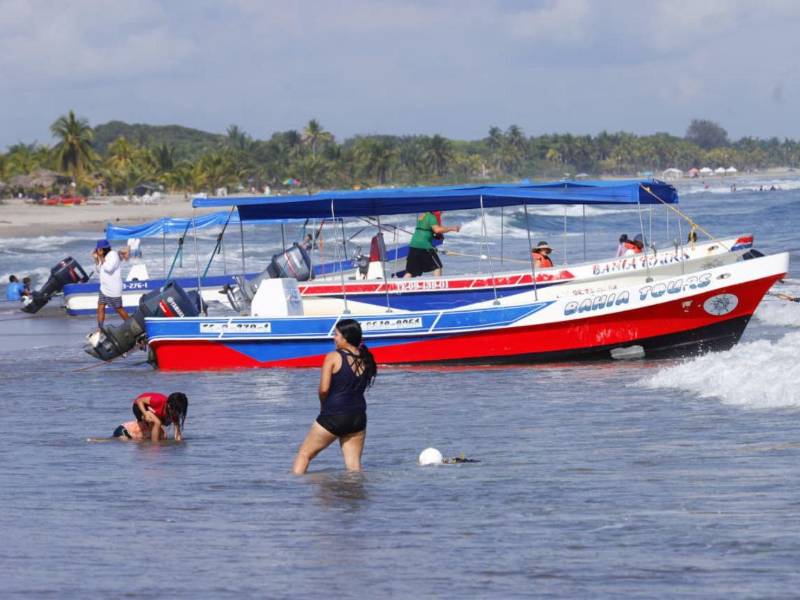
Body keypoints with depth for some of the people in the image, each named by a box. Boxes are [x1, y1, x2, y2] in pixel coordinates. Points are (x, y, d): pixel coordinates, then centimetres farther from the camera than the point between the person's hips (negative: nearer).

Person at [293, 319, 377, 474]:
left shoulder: (333, 357, -11)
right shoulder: (366, 359, 4)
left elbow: (324, 389, -15)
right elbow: (360, 387, 10)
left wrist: (323, 405, 3)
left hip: (333, 416, -5)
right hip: (358, 417, 5)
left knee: (304, 454, 8)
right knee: (354, 465, 9)